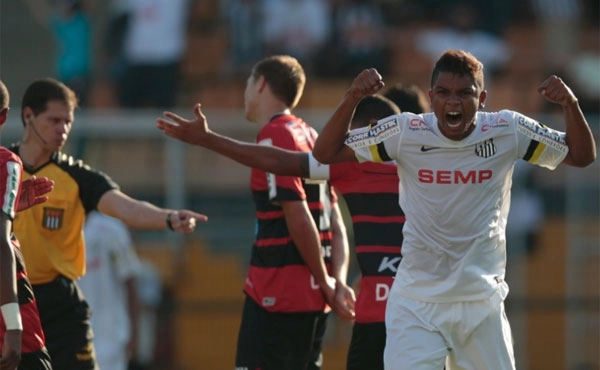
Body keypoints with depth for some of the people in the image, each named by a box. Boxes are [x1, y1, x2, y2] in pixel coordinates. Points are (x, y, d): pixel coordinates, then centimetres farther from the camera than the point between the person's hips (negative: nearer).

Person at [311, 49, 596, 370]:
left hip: (482, 301, 2)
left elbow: (582, 156, 2)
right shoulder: (406, 133, -7)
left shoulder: (508, 132, -4)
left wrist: (570, 105, -16)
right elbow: (326, 153, -4)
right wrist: (352, 99, -19)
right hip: (416, 304, -2)